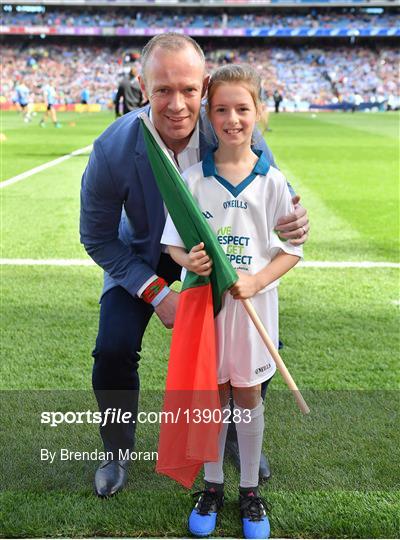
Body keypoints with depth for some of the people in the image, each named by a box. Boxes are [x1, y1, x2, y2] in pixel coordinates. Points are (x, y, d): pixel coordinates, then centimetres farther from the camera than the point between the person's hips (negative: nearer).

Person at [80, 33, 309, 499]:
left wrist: (294, 221, -38)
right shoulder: (112, 152, -31)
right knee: (113, 352, -13)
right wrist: (155, 292, -22)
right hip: (142, 255, -1)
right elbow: (97, 238, -15)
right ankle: (117, 453, 18)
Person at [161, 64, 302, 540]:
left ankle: (250, 490, 29)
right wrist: (188, 261, -22)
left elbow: (292, 249, -2)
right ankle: (212, 486, 30)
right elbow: (173, 242, 0)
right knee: (211, 395, 11)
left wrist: (256, 281, -17)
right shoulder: (192, 179, -5)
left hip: (253, 302, 0)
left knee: (247, 396, 11)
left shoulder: (272, 181, -5)